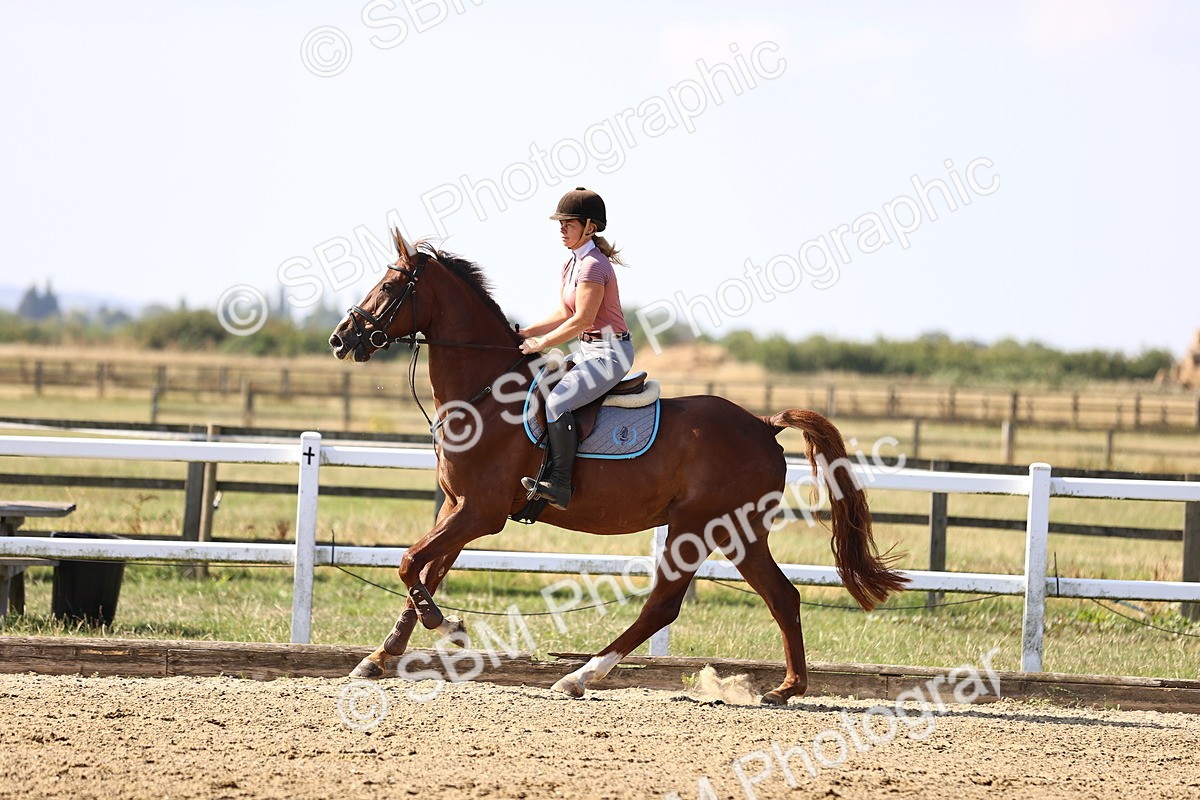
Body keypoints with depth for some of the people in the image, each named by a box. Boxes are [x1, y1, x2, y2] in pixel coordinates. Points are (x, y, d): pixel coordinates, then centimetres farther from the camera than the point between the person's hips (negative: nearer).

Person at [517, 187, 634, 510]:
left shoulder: (593, 266, -17)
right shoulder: (572, 264, 13)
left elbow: (581, 320, -21)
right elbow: (565, 315, 16)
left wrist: (540, 343, -15)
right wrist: (525, 333, 6)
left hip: (610, 353, -11)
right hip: (589, 350, 11)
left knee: (557, 401, -27)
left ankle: (559, 484, -28)